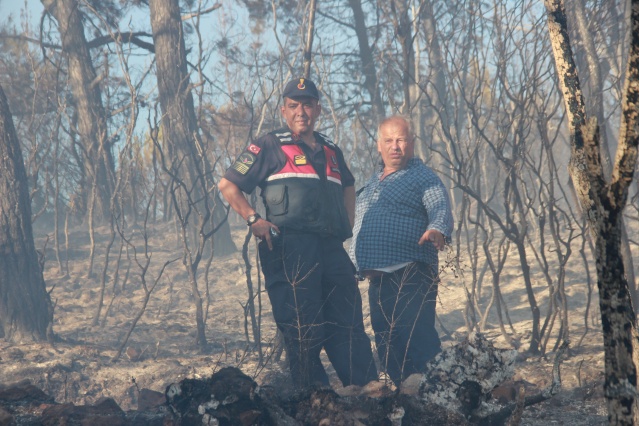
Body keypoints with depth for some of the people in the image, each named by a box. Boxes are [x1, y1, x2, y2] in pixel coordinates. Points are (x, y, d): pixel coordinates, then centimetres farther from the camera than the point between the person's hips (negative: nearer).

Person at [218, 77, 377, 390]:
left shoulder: (330, 151, 21)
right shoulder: (269, 147, 5)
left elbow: (348, 186, 39)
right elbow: (228, 185, 3)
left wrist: (347, 225, 24)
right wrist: (254, 220, -7)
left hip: (332, 250, 5)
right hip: (290, 249, -5)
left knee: (350, 325, 4)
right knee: (303, 330, -3)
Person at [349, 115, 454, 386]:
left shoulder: (423, 178, -2)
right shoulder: (373, 183, 22)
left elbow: (441, 210, -18)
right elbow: (360, 227, 30)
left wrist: (437, 230, -39)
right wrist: (356, 263, 24)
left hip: (410, 275, -8)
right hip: (378, 277, 8)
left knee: (417, 338, -15)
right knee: (386, 343, 11)